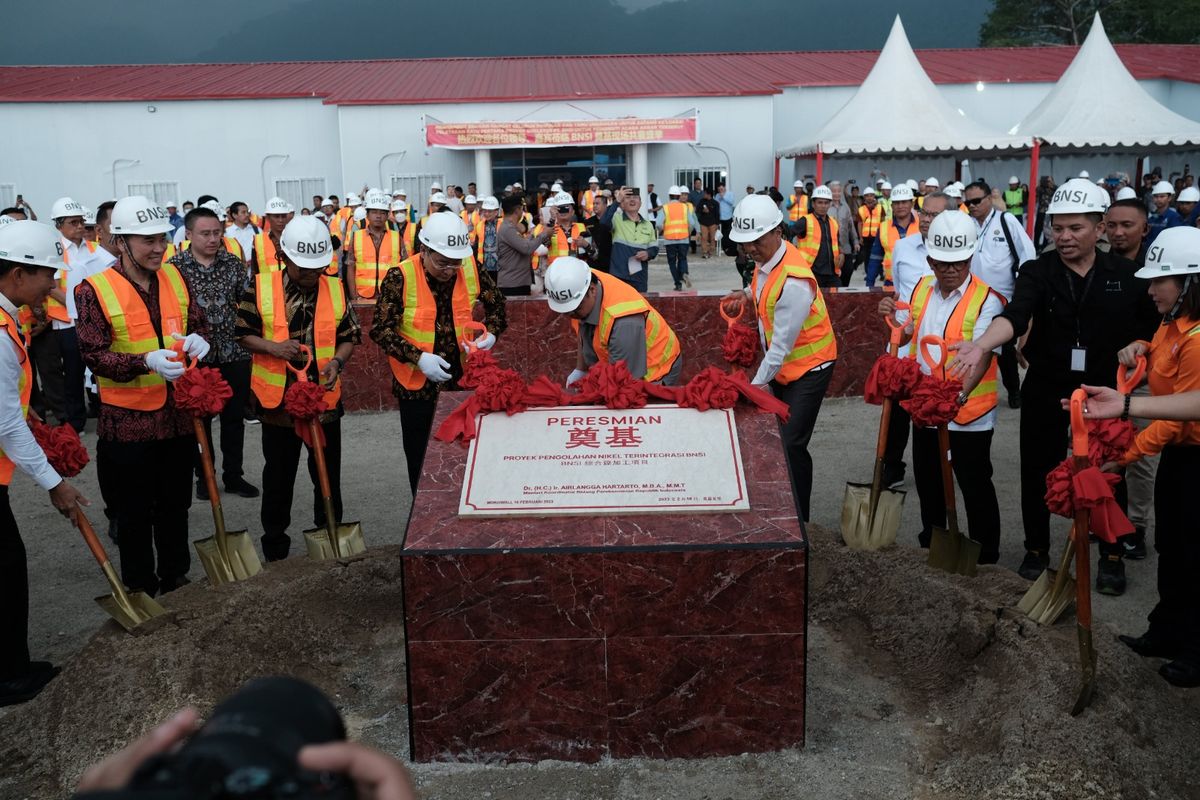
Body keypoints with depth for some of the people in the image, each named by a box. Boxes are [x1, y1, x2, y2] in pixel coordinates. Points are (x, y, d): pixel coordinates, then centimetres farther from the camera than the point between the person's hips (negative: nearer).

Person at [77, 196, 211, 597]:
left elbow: (198, 323, 14)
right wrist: (147, 362, -29)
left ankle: (176, 579, 33)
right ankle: (140, 589, 23)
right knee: (134, 513, 8)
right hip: (127, 419, -4)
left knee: (175, 504, 17)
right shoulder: (94, 290, -11)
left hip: (177, 414, 5)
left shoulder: (175, 278, 4)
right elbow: (94, 356, -14)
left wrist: (197, 338, -11)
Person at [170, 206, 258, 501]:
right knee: (200, 419, 9)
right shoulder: (175, 267, -4)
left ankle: (233, 475, 23)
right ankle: (204, 476, 23)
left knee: (234, 417, 10)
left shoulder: (234, 264, 3)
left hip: (234, 353, 2)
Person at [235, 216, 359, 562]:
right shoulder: (260, 288, -8)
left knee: (328, 475, 13)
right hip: (278, 400, -2)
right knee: (278, 476, 13)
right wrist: (274, 347, -20)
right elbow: (242, 334, -3)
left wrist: (337, 361, -14)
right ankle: (275, 540, 28)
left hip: (325, 398, 2)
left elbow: (350, 336, 5)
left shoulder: (335, 289, -1)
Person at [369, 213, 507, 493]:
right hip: (417, 382, -3)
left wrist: (491, 334, -12)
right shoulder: (400, 277, -19)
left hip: (461, 377, 3)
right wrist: (419, 358, -26)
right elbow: (381, 330, -15)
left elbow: (496, 305, 8)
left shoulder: (471, 270, -8)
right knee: (421, 459, 12)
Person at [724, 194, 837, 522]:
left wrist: (757, 384, -22)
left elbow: (782, 345, -27)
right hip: (780, 364, 9)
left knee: (792, 446, -8)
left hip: (808, 368, -8)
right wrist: (750, 293, 3)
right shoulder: (767, 258, -4)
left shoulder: (794, 280, -30)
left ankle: (799, 520, 6)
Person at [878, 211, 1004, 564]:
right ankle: (930, 544, 40)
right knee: (927, 480, 20)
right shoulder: (922, 288, 3)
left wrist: (961, 393, -40)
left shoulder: (986, 300, -16)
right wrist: (891, 317, -5)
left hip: (969, 412, -6)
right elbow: (907, 335, 16)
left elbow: (982, 356, -24)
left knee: (975, 485, 5)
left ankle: (985, 557, 22)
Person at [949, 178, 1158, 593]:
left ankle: (1112, 556, 26)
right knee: (1038, 472, 8)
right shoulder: (1037, 271, -8)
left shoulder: (1126, 275, -3)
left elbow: (1151, 326, 9)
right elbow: (1015, 316, -26)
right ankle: (1036, 549, 26)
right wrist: (981, 344, -43)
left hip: (1104, 391, 0)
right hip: (1046, 390, 0)